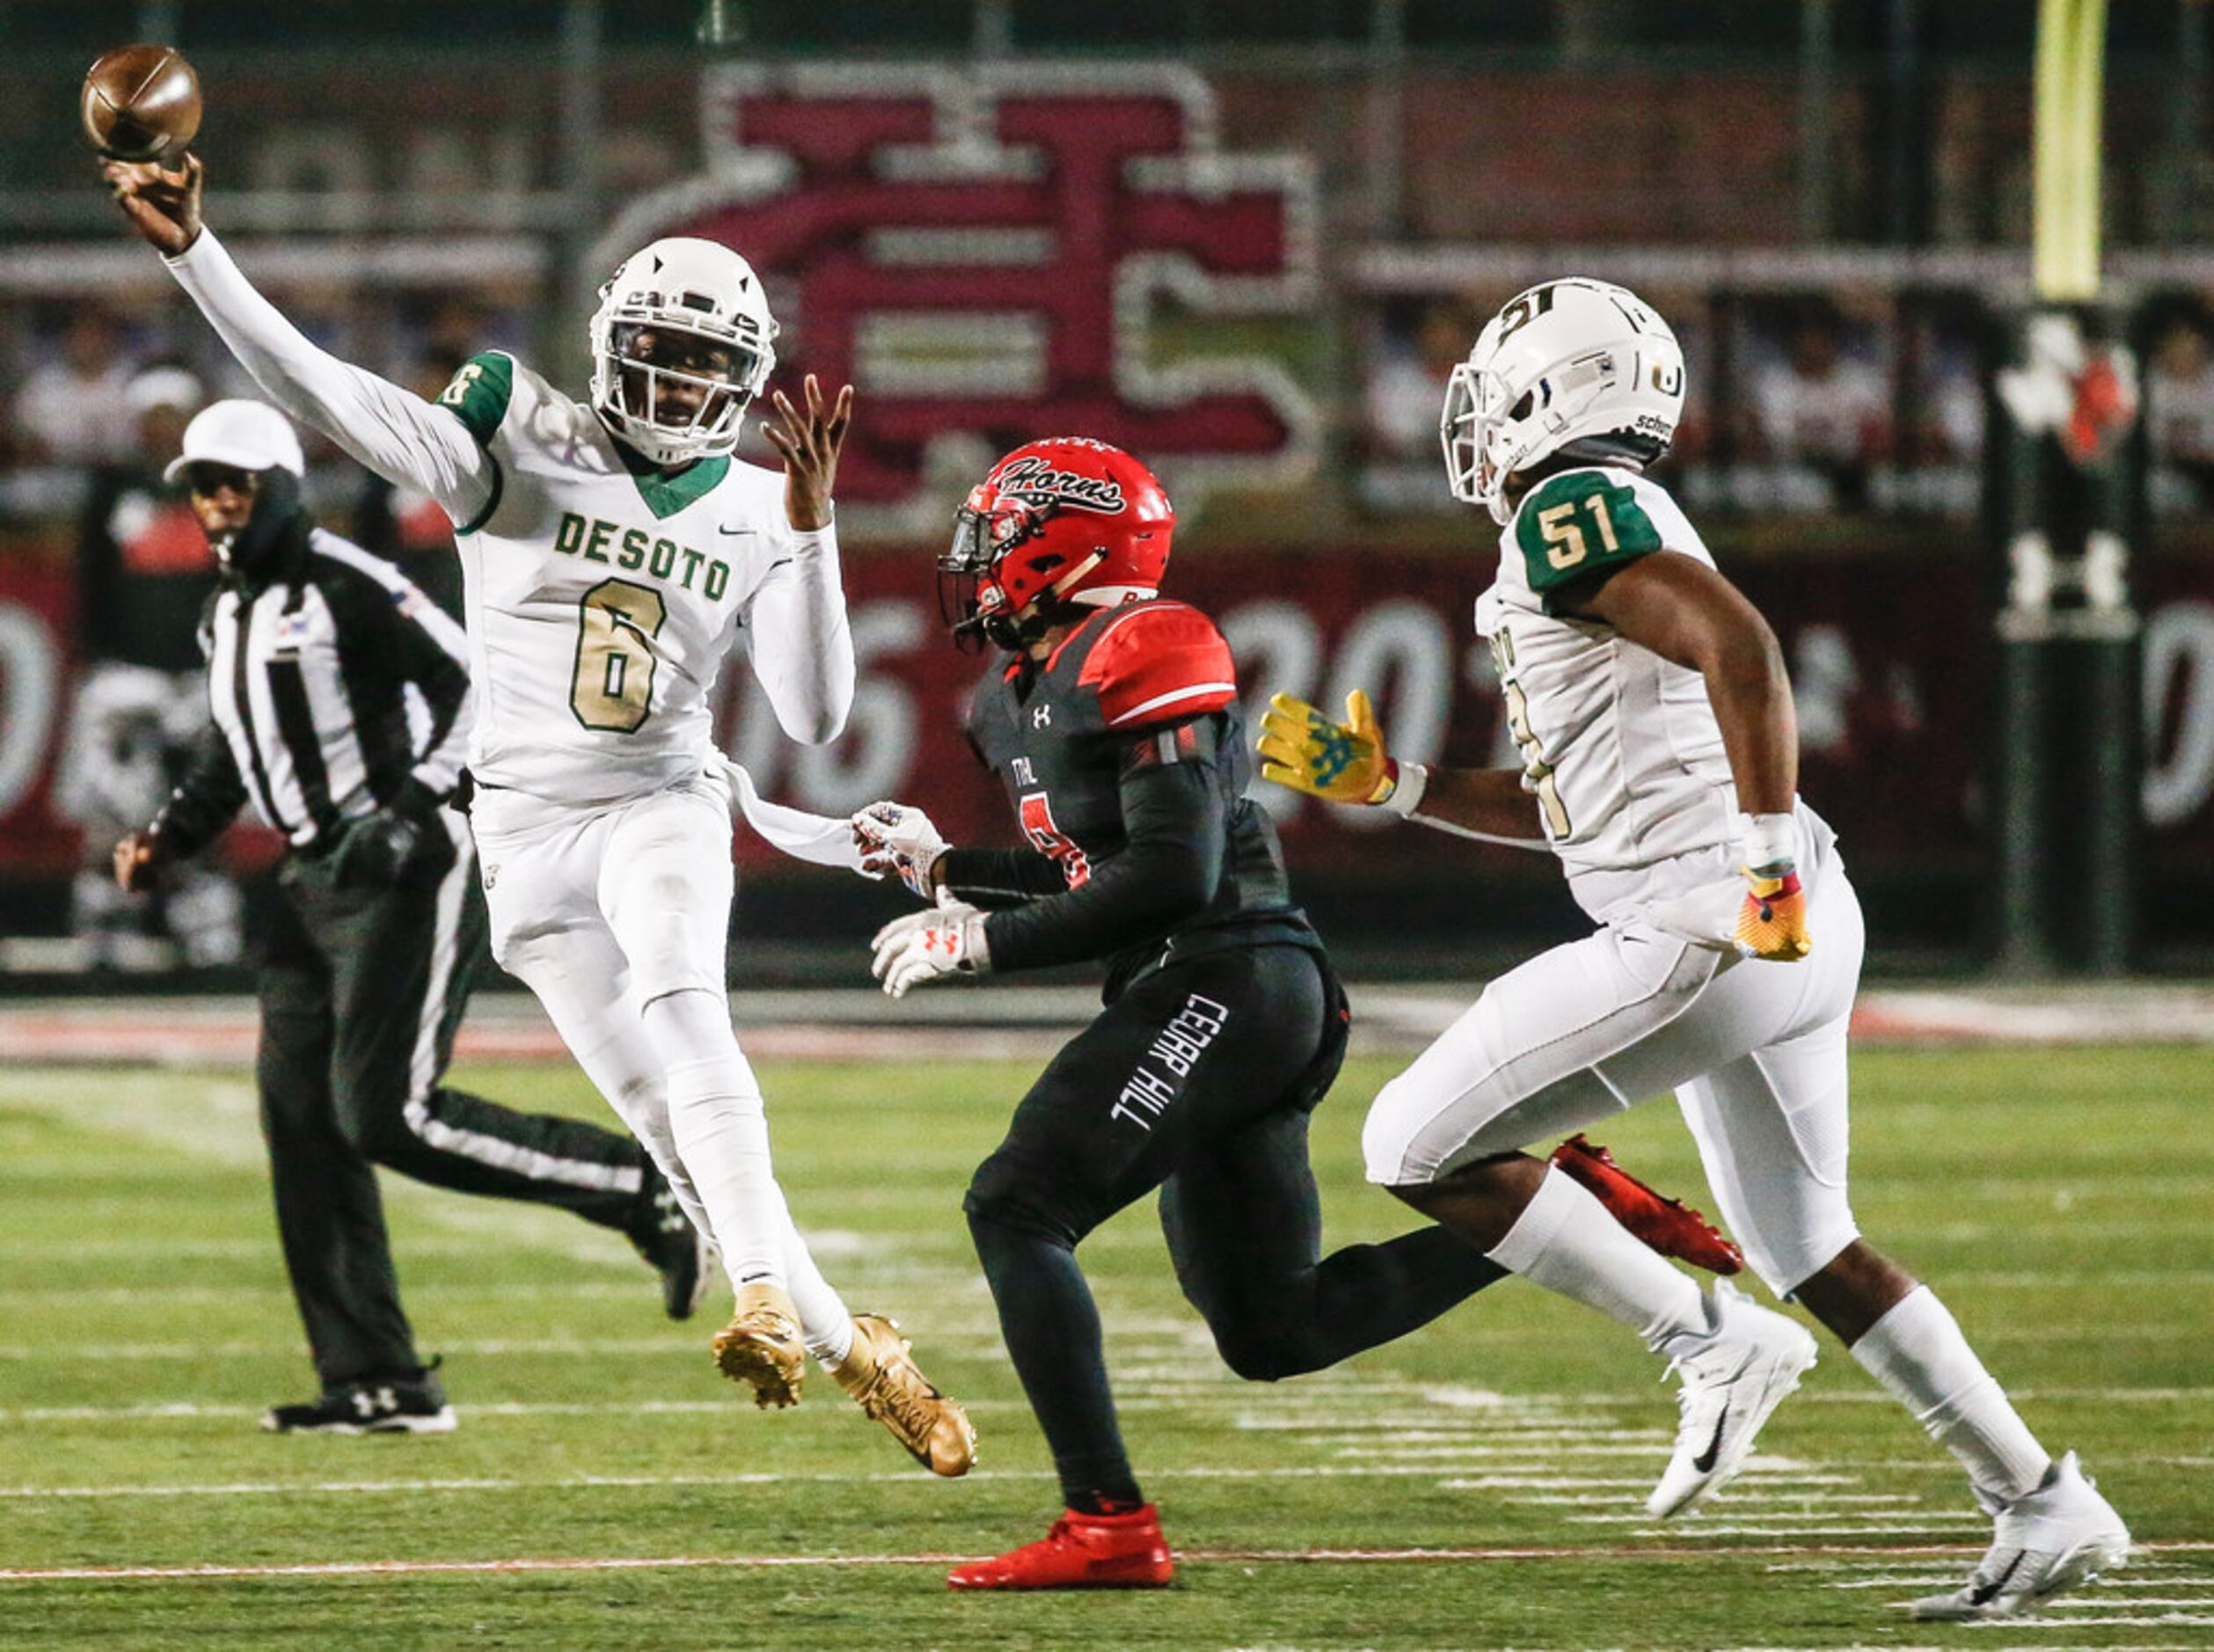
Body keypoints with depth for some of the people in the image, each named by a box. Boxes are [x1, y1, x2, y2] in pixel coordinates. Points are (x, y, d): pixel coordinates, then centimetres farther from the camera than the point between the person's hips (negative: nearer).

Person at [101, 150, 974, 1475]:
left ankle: (766, 1300, -42)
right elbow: (335, 397, -14)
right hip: (531, 828, 0)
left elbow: (814, 716, -5)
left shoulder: (754, 515, 2)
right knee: (667, 1108, -5)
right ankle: (846, 1344, 7)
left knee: (686, 1010, -31)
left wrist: (810, 527, -15)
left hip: (666, 807, 0)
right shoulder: (525, 446, -3)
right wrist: (193, 253, -25)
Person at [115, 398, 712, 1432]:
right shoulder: (228, 617, 15)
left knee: (388, 1114, -17)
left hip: (408, 880, -9)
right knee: (302, 1126, 3)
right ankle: (377, 1384, 7)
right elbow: (226, 764, 27)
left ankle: (644, 1190, -6)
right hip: (315, 885, 9)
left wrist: (415, 811, -25)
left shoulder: (347, 588, -13)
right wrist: (164, 840, 12)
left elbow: (476, 687, -18)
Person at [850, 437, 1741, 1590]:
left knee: (1017, 1205, -16)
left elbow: (1170, 874, -19)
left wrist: (984, 943, -16)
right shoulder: (1018, 694, 18)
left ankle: (1108, 1526, -20)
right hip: (1212, 997, 10)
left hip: (1227, 982, -10)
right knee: (1273, 1334, 11)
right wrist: (945, 870, 20)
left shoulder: (1142, 654, -12)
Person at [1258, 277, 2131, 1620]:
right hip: (1777, 946, 10)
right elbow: (1566, 803, 30)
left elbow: (1737, 641, -24)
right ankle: (2044, 1508, 20)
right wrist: (1386, 782, 27)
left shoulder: (1573, 513, -8)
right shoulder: (1605, 529, 22)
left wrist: (1770, 865, -27)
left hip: (1703, 932, -10)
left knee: (1420, 1146, -3)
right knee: (1814, 1254, 20)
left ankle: (1712, 1343, -5)